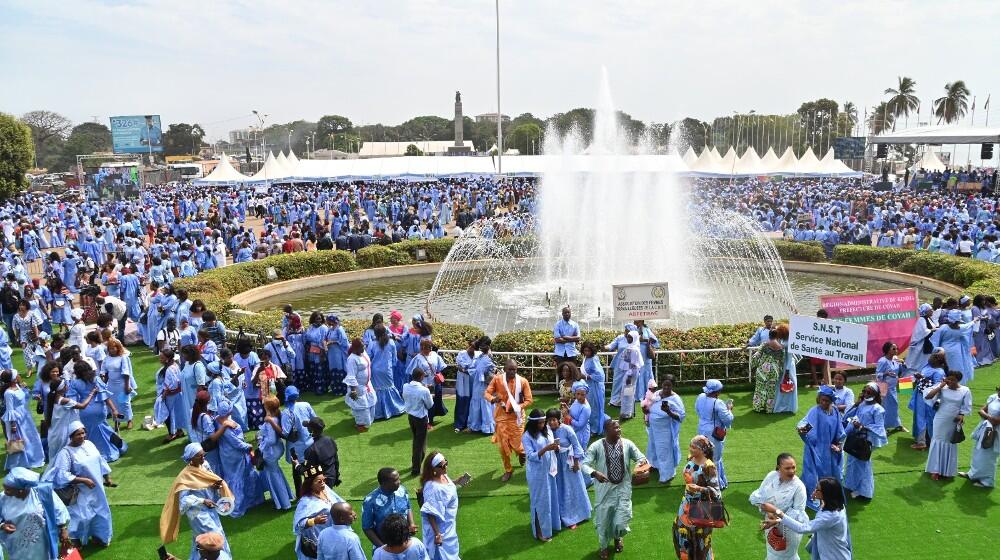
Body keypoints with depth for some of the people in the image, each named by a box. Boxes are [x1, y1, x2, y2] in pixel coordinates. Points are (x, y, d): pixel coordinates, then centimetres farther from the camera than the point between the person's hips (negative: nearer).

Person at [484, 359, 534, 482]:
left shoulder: (522, 381, -9)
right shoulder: (497, 379, -8)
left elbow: (529, 400, -6)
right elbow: (487, 393, -5)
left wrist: (517, 407, -20)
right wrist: (493, 399, -28)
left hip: (516, 416, -1)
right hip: (501, 416, 1)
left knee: (516, 444, 1)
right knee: (503, 445, 4)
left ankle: (522, 453, 40)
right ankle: (508, 470, 23)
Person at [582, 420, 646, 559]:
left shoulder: (627, 444, -5)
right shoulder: (596, 446, -13)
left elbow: (640, 457, 0)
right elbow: (584, 464, -16)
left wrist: (643, 461, -25)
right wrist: (594, 473, -36)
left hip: (623, 488, 1)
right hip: (605, 489, -1)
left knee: (621, 523, 2)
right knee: (603, 520, 12)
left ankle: (617, 538, 41)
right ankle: (603, 545, 43)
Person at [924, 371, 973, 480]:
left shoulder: (965, 391, -7)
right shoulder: (942, 388, -9)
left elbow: (966, 407, -2)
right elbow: (927, 397, -17)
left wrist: (961, 415, -19)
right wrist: (940, 386, -20)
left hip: (954, 423, 1)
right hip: (940, 421, 0)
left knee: (950, 445, 13)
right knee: (938, 443, 6)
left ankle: (948, 470, 28)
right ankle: (936, 470, 17)